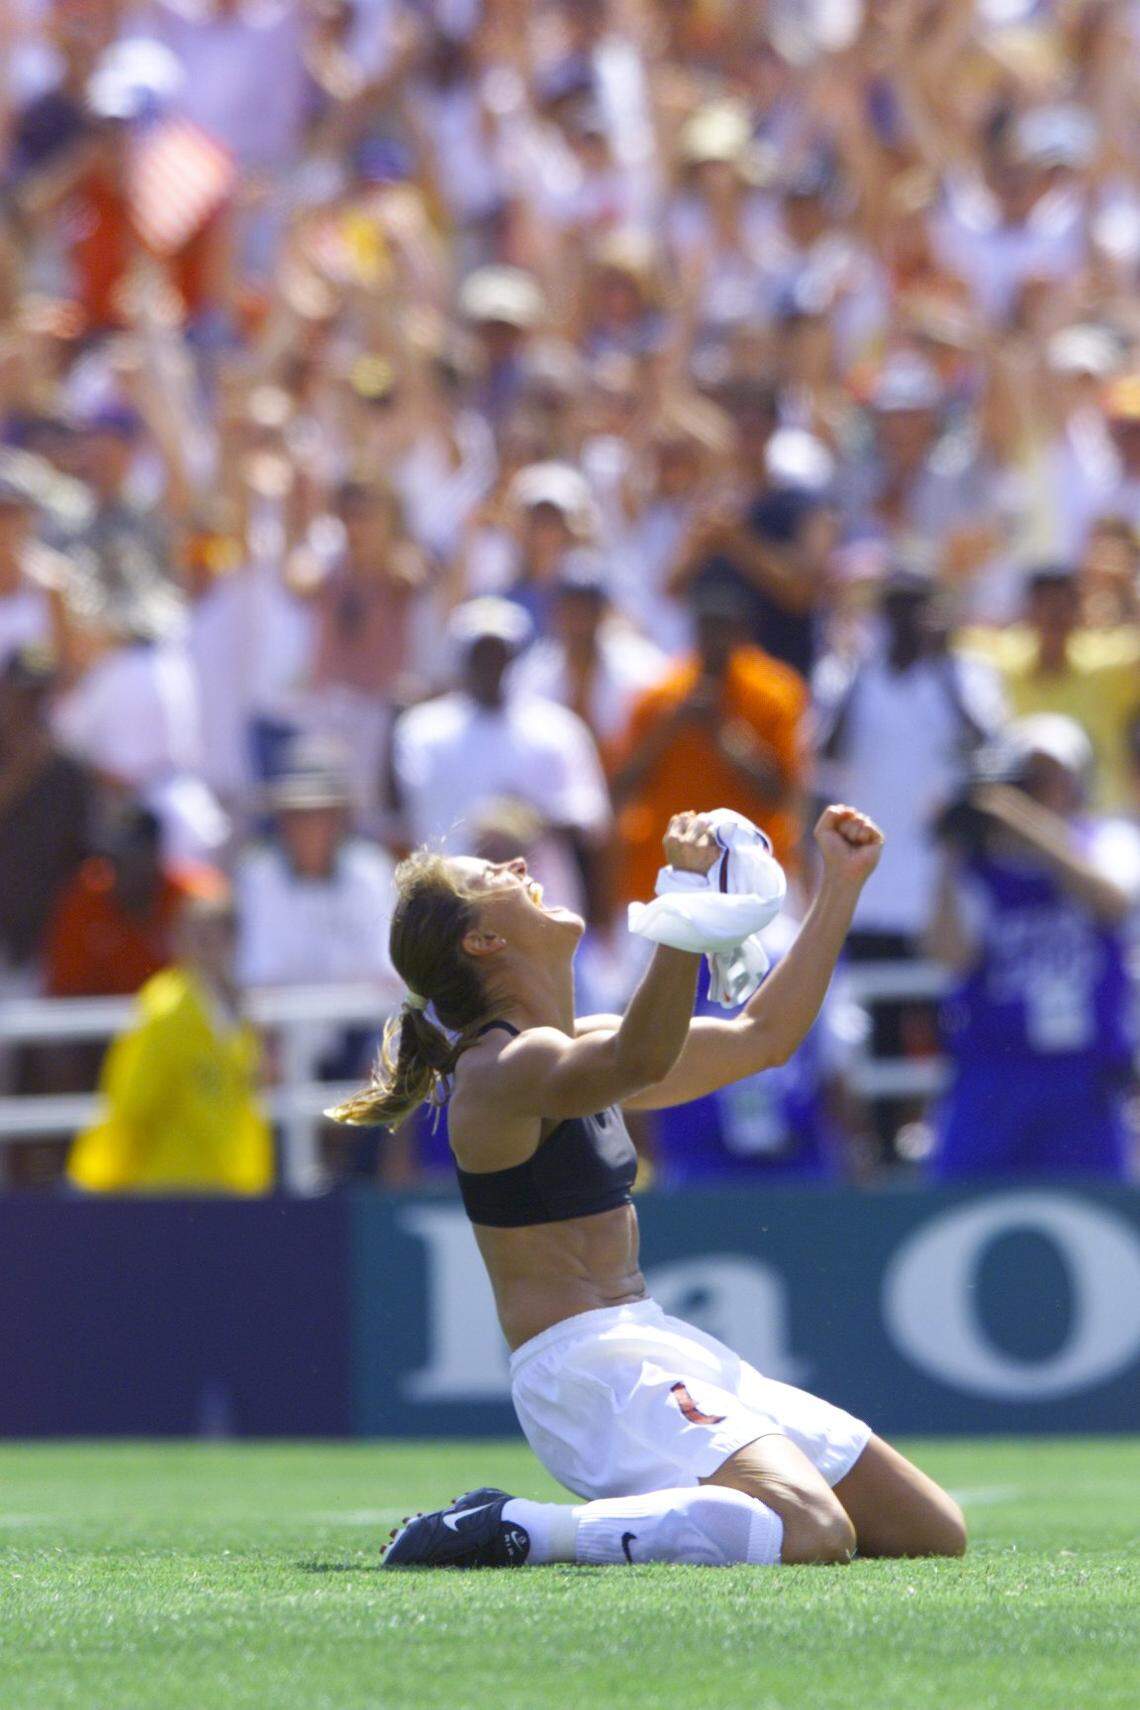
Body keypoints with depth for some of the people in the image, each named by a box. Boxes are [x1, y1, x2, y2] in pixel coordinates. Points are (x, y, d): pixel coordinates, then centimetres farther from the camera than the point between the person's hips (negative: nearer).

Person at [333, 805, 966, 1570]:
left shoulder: (585, 1044, 18)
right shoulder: (506, 1064, -14)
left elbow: (764, 1037, 26)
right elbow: (641, 1062, -36)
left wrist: (841, 887, 23)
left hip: (658, 1348, 10)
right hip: (582, 1365, -10)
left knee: (933, 1533, 7)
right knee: (812, 1532, -32)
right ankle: (512, 1533, -20)